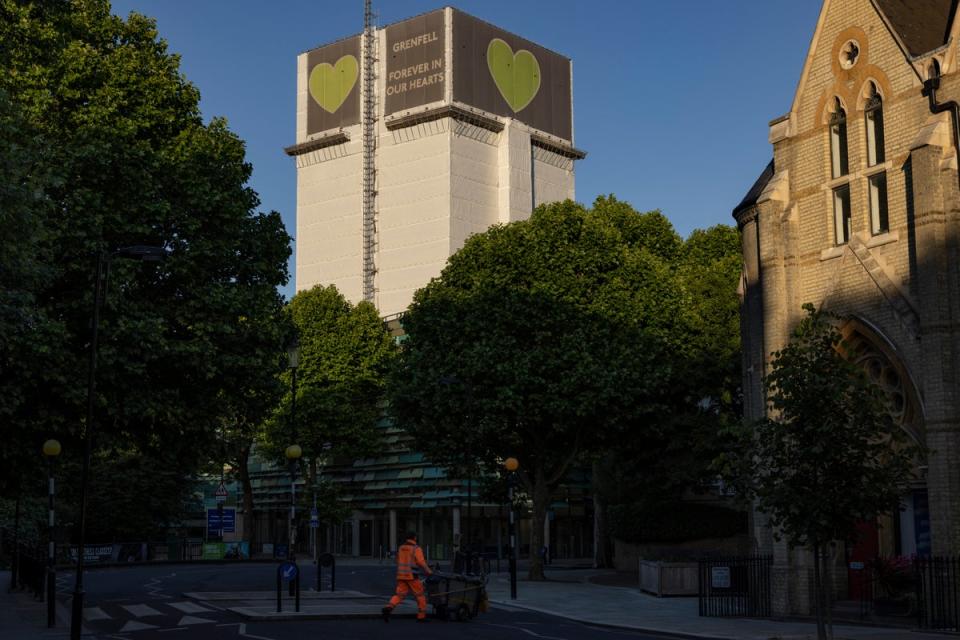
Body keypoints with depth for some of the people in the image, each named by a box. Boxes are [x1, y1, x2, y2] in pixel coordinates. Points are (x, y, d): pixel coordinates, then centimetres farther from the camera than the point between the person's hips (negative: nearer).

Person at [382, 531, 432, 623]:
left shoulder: (400, 548, 13)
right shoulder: (416, 549, -8)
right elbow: (421, 563, -14)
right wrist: (428, 571, 1)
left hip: (401, 575, 6)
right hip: (411, 576, -6)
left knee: (399, 595, 2)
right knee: (420, 595, 9)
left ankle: (388, 608, -23)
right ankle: (421, 616, 11)